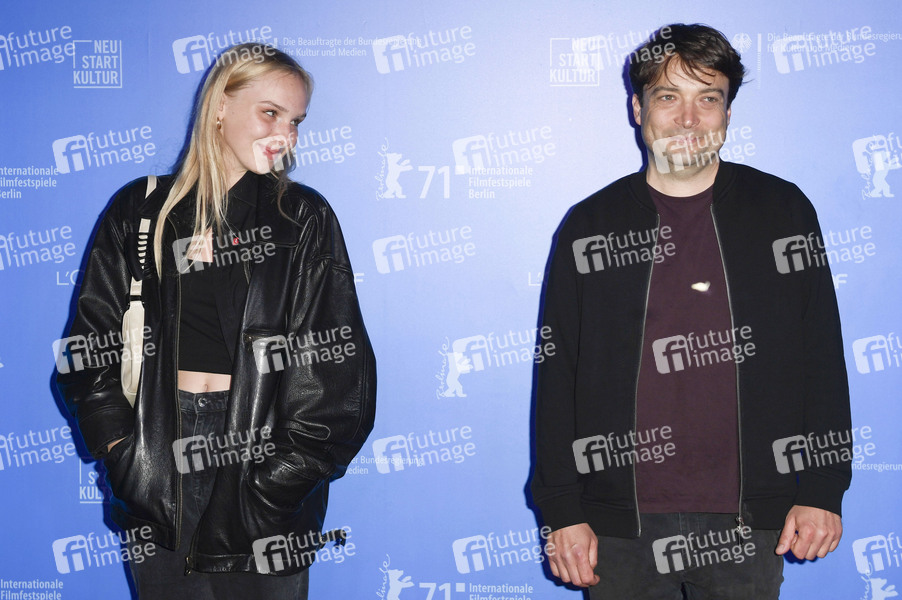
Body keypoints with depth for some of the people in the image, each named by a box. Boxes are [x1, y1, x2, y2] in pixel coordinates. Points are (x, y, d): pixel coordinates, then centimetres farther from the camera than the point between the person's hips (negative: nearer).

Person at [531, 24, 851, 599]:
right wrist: (563, 511, -1)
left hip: (747, 526, 0)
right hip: (621, 527, 0)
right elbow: (557, 375, 3)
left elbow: (822, 358, 5)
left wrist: (822, 490, 1)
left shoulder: (783, 211, 4)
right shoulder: (588, 227, 3)